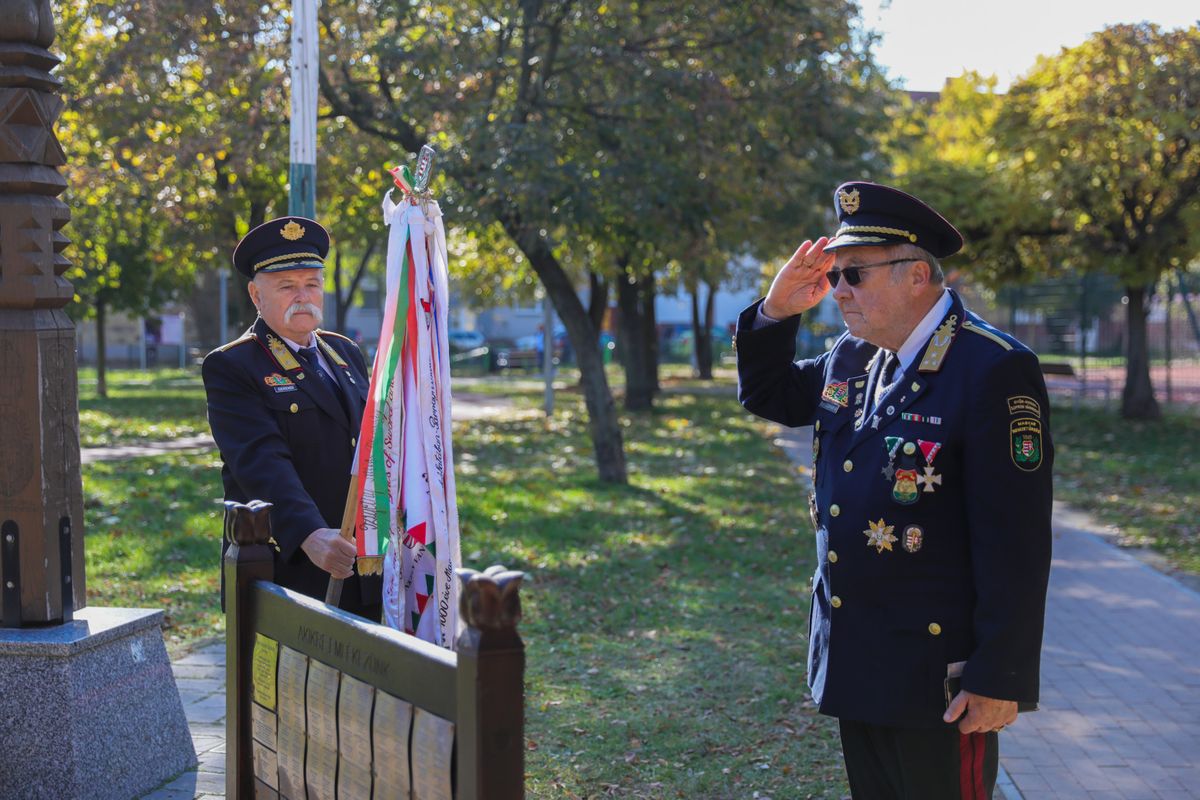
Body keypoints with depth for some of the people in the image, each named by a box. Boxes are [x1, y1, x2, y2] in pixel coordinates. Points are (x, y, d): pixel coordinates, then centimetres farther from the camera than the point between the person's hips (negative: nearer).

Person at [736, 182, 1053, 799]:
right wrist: (776, 312, 4)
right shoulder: (852, 357, 7)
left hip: (936, 679, -8)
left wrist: (999, 678, -20)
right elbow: (768, 396, 23)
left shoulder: (993, 370, -18)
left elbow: (1016, 541, -20)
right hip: (854, 662, 8)